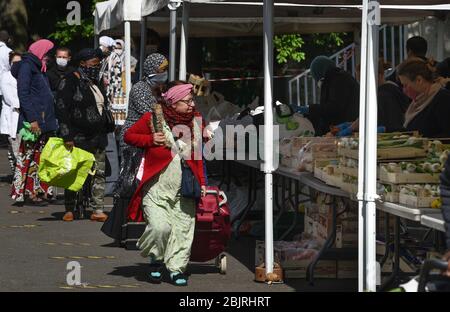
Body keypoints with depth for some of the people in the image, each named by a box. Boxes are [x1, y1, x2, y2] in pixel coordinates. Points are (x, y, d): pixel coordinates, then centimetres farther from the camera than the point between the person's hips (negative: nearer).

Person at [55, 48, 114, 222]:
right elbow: (62, 109, -14)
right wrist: (67, 136, -20)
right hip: (78, 138, -7)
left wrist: (104, 133, 18)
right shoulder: (70, 82, -7)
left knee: (99, 173, 2)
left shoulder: (95, 83, 17)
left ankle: (98, 210, 4)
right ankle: (69, 210, 9)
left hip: (97, 138, 7)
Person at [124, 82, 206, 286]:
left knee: (183, 228, 1)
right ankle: (155, 258, 12)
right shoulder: (153, 118, -6)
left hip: (185, 190, 4)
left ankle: (176, 268, 15)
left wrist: (201, 182, 9)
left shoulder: (196, 120, 6)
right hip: (156, 187, -4)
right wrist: (150, 140, -10)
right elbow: (129, 136, 5)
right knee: (160, 227, -15)